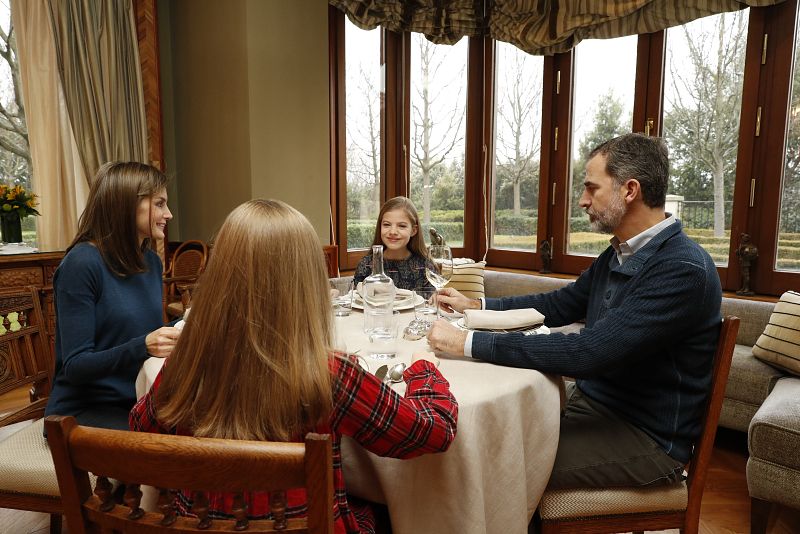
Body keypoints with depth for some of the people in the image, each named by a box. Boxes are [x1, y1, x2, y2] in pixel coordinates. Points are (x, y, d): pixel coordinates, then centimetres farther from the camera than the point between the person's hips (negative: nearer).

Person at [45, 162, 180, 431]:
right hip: (83, 410, -6)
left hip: (139, 402, 7)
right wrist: (143, 346, -30)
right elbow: (75, 366, -16)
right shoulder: (82, 263, -15)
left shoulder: (152, 261, 5)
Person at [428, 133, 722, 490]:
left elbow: (587, 353, -32)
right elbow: (560, 304, 17)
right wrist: (474, 306, 11)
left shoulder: (683, 270, -24)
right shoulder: (619, 254, 5)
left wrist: (470, 342, -30)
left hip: (645, 435, -8)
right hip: (590, 401, 8)